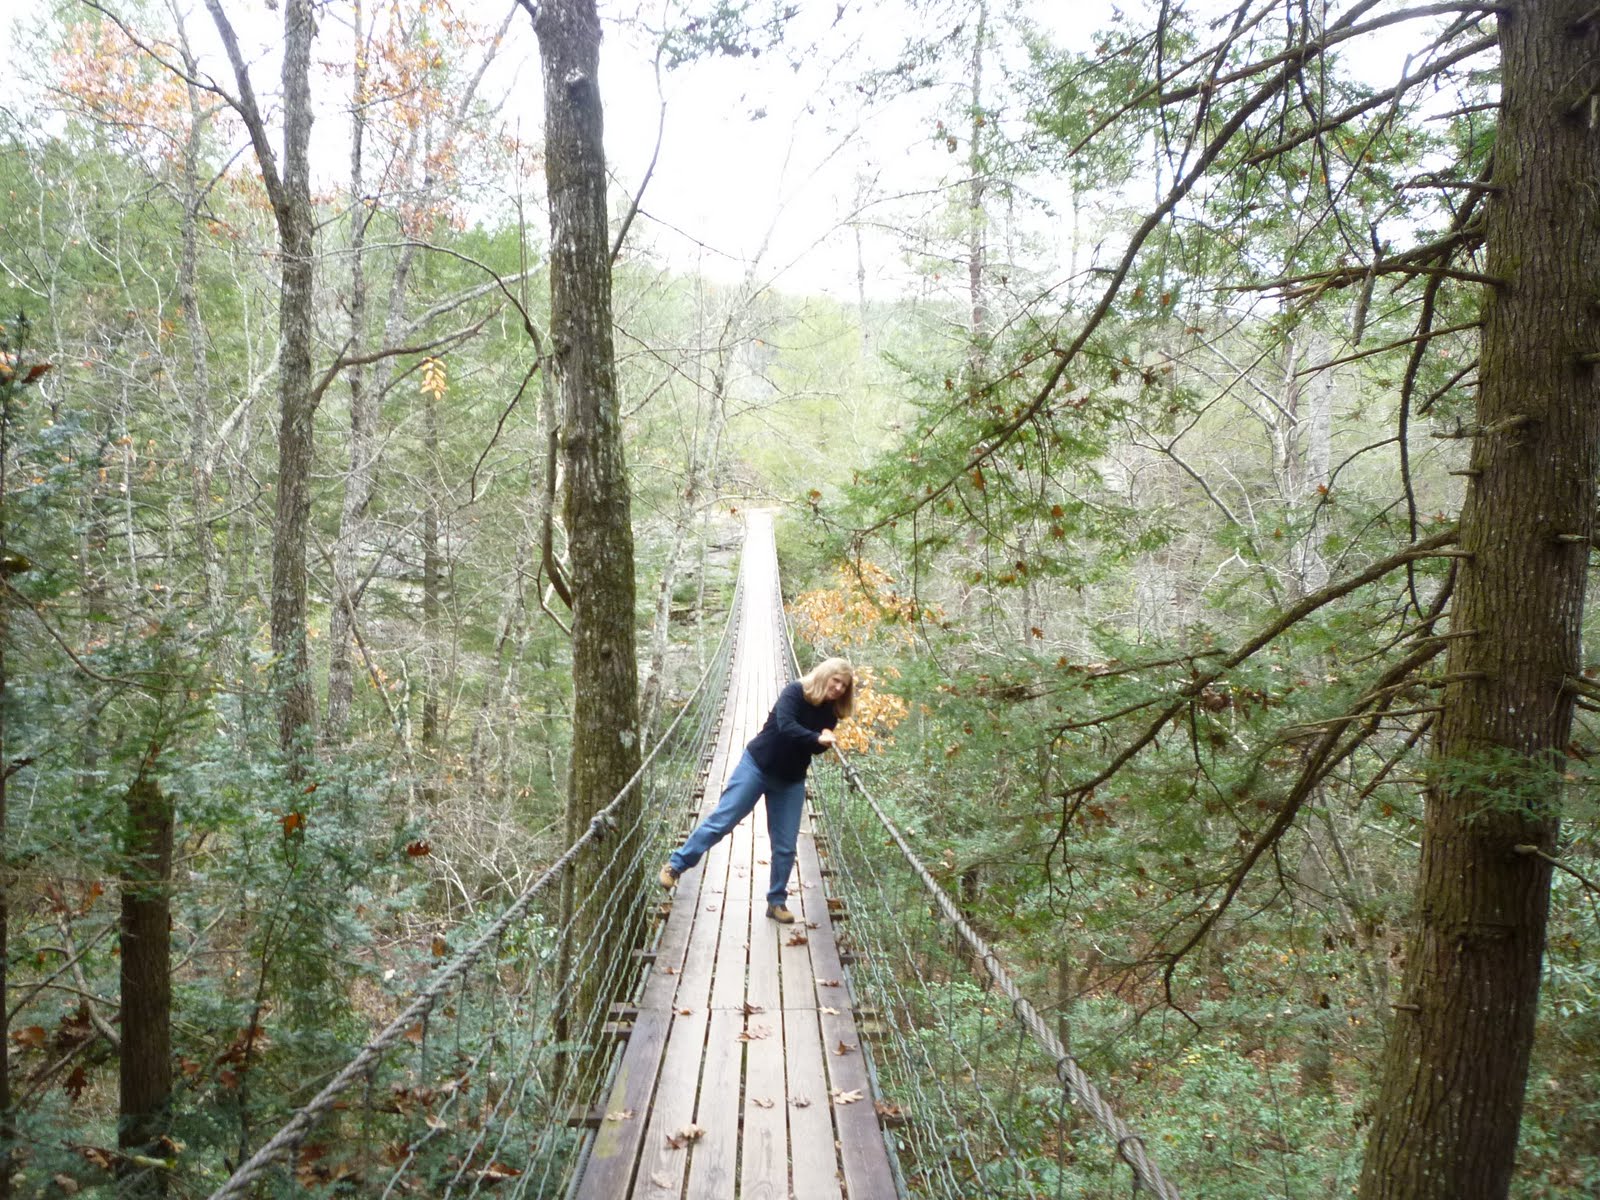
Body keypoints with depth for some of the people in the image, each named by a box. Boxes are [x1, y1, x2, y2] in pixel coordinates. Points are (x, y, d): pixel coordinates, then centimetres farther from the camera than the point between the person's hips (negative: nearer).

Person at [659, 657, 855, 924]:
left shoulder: (830, 713, 0)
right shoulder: (795, 692, -16)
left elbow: (816, 748, -2)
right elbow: (786, 726, -31)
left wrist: (825, 741, -23)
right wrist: (817, 739, -42)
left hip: (791, 781, 5)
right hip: (757, 765, -5)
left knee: (785, 846, 4)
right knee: (721, 820, -3)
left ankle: (777, 902, 19)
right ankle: (675, 865, 11)